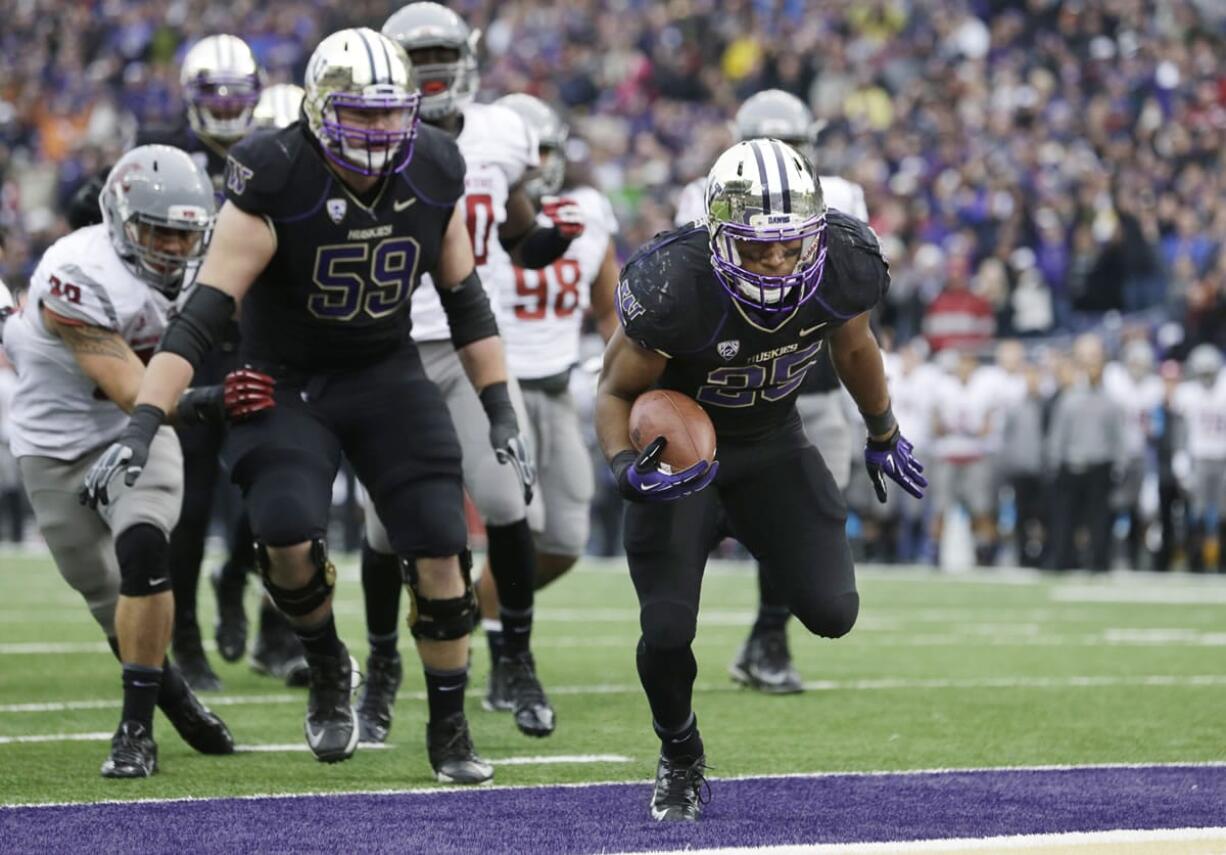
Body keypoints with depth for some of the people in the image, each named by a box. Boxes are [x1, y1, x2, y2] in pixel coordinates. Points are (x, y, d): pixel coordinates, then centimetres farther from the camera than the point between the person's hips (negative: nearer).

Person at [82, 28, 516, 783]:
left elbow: (466, 300, 5)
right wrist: (142, 426, -33)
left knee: (440, 546, -7)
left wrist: (501, 410, 3)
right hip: (286, 382, -3)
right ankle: (328, 666, 6)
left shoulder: (434, 176, -9)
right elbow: (203, 316, -25)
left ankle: (450, 731, 10)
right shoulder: (276, 184, -23)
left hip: (388, 377, 3)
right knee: (288, 534, -25)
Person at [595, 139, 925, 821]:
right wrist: (628, 470, -36)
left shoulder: (843, 269, -22)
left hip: (773, 443, 3)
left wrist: (884, 437, 17)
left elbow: (854, 348, 3)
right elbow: (617, 393, -17)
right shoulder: (675, 288, -33)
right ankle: (681, 760, 19)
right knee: (667, 632, -13)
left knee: (833, 614, -10)